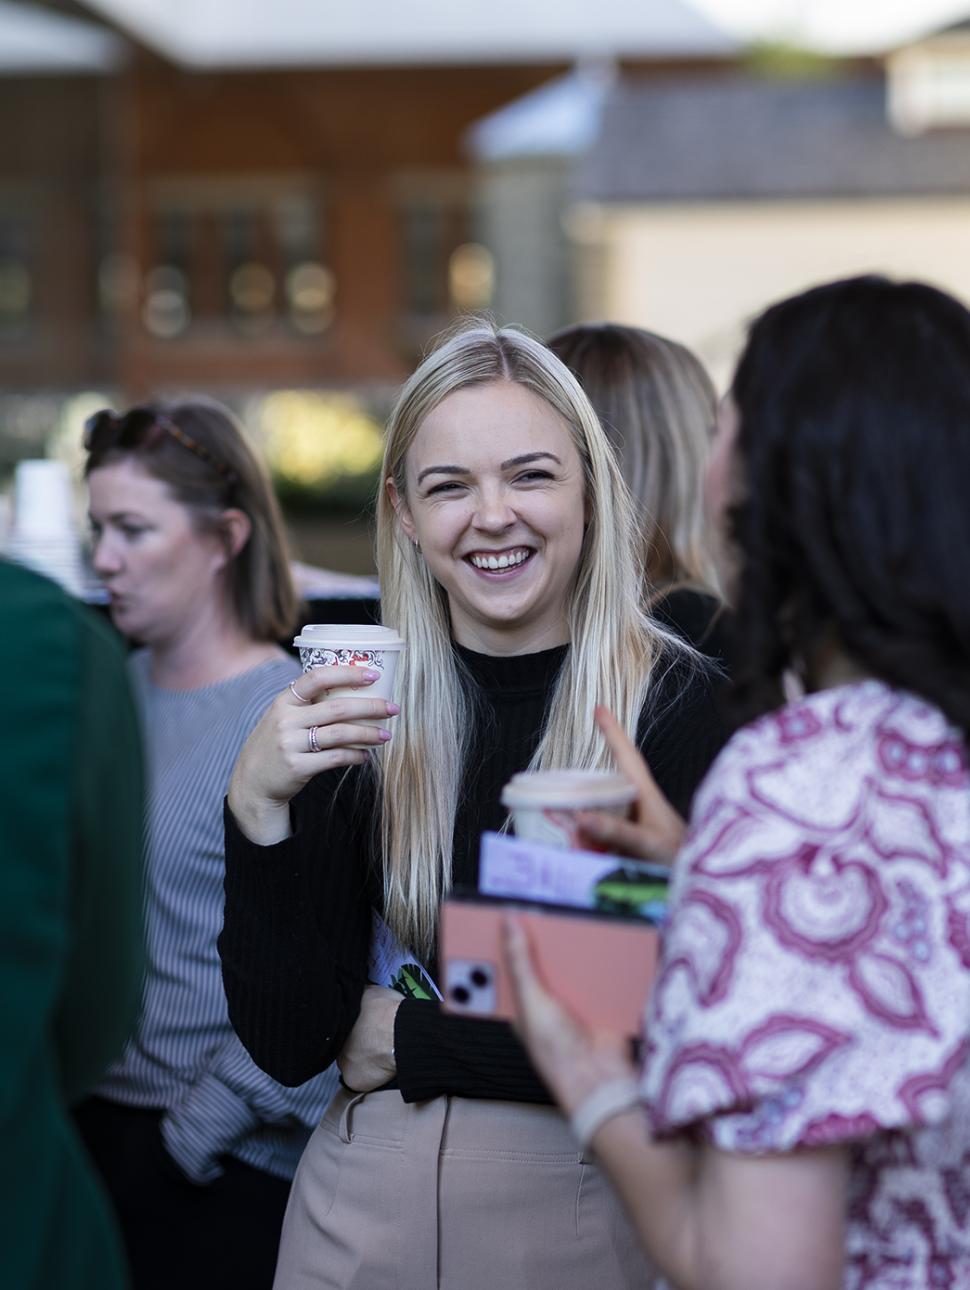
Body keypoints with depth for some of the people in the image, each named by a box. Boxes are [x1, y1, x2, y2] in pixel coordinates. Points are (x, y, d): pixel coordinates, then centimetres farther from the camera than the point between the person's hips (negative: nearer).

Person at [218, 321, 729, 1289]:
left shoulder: (680, 704, -12)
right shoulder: (358, 710, -3)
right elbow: (287, 1045, -7)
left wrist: (409, 1042, -9)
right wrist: (259, 805, -20)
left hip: (589, 1205, -2)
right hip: (365, 1204, 3)